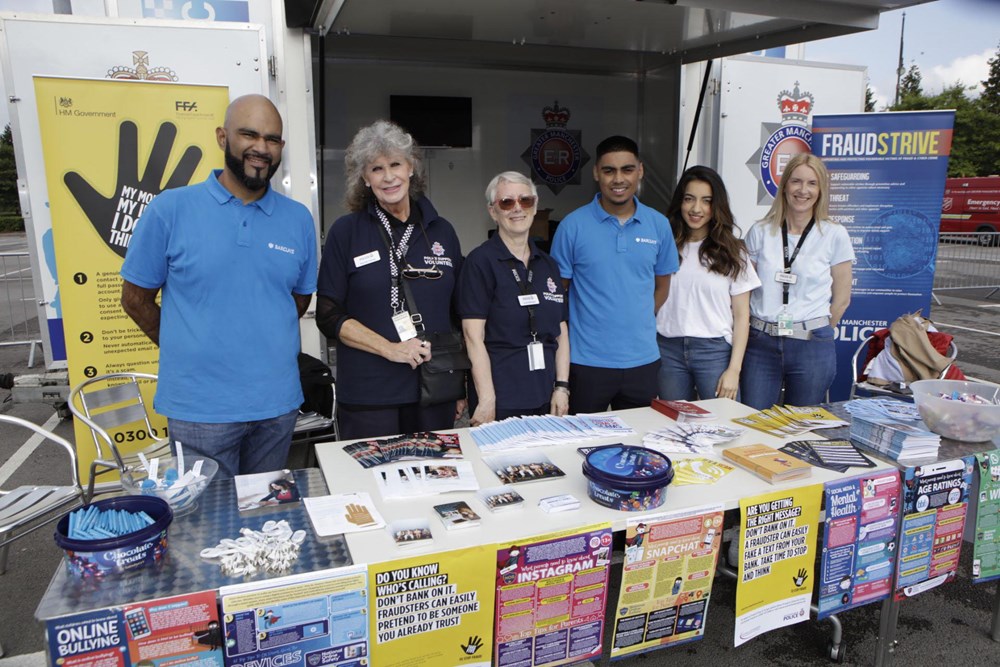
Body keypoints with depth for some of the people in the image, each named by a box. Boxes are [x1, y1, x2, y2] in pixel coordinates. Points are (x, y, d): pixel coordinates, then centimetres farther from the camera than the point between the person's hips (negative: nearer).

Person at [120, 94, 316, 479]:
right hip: (199, 407, -3)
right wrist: (188, 349, 5)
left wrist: (266, 346, 8)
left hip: (278, 403, 3)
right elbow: (135, 299, 2)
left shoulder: (298, 219, 2)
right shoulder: (170, 209, -6)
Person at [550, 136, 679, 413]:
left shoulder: (659, 225, 3)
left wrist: (638, 322, 5)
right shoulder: (573, 225, -6)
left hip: (643, 360, 3)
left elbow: (662, 286, 14)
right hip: (587, 361, -3)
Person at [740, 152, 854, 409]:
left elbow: (841, 299, 6)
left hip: (811, 349, -1)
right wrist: (761, 330, 1)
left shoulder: (834, 235, 0)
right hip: (760, 343, 1)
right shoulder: (760, 232, 4)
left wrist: (817, 334, 8)